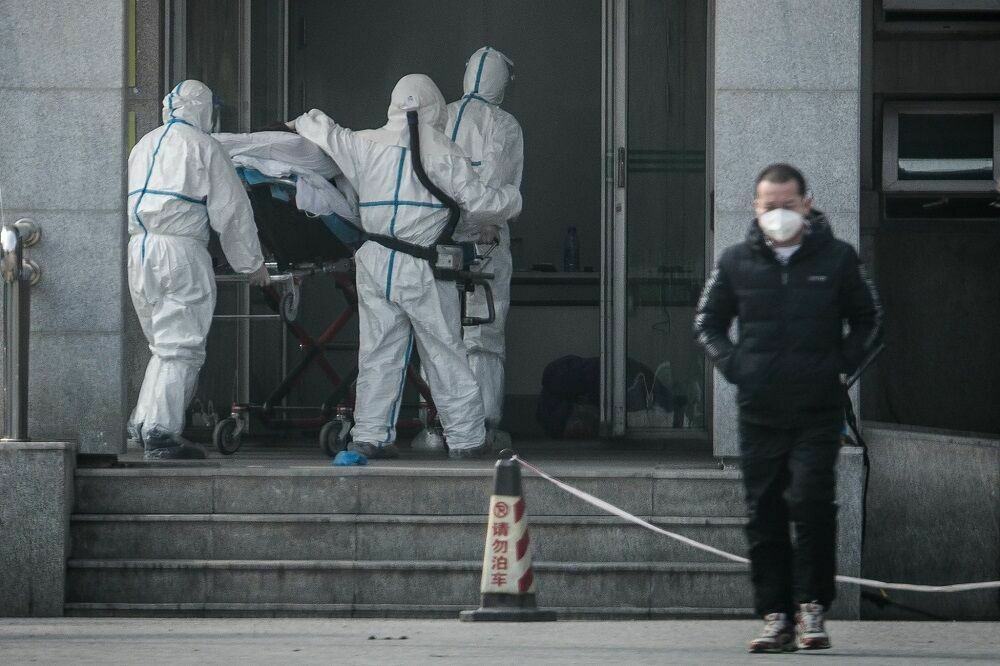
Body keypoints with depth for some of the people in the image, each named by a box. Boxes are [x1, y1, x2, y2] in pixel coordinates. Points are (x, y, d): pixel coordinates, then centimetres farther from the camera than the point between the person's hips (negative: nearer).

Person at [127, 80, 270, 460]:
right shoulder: (203, 147, -1)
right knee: (181, 347, -4)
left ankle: (144, 422, 12)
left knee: (164, 345, 17)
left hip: (137, 249, 7)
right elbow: (231, 211, -1)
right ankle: (161, 434, -11)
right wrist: (252, 264, 6)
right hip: (180, 249, -7)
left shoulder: (144, 146, 19)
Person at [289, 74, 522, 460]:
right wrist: (512, 199, 16)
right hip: (422, 271, -3)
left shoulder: (367, 145, 5)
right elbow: (478, 200, -4)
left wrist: (303, 124, 38)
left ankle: (369, 436, 4)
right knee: (445, 354, 4)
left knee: (378, 352, 9)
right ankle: (465, 438, 6)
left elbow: (327, 134, 15)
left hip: (373, 265, 3)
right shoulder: (442, 153, -4)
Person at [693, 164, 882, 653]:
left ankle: (812, 608, -6)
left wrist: (841, 366, -1)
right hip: (759, 412, 2)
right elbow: (707, 322, 17)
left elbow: (869, 320, 13)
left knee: (811, 502, -15)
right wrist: (733, 366, 3)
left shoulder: (837, 259, 3)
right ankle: (776, 617, 8)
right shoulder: (736, 262, 6)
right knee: (764, 517, 2)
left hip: (818, 411, -2)